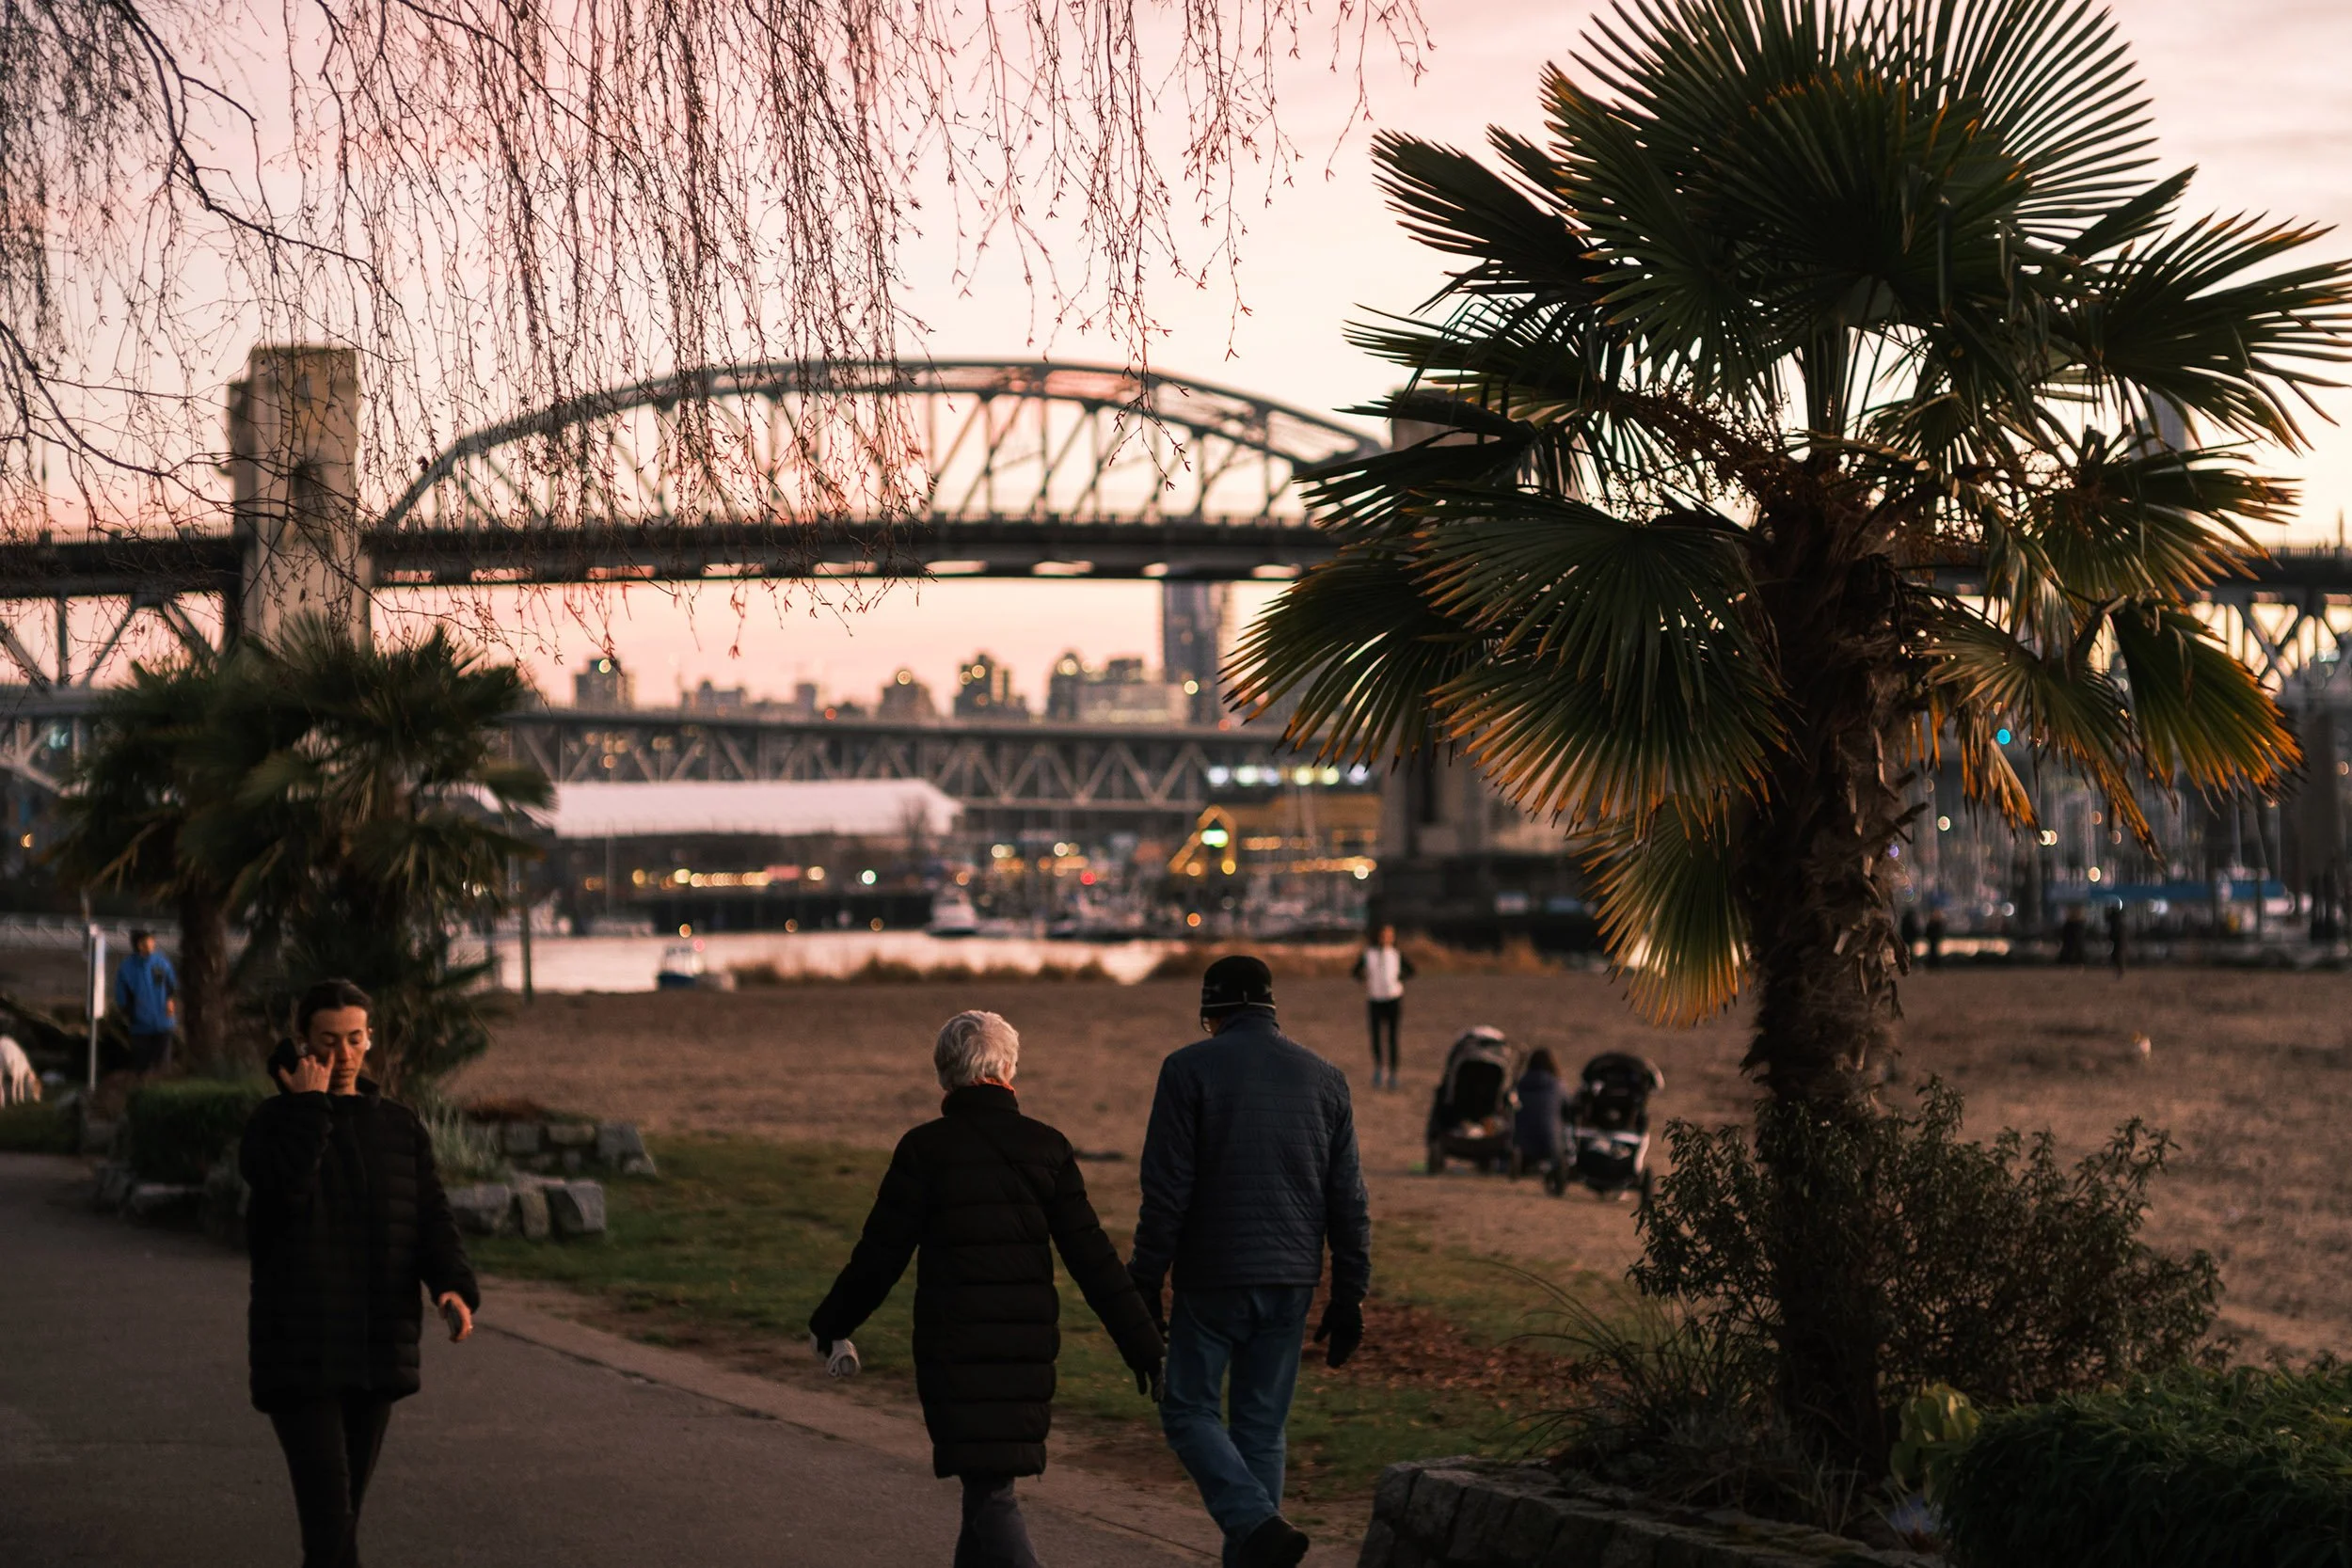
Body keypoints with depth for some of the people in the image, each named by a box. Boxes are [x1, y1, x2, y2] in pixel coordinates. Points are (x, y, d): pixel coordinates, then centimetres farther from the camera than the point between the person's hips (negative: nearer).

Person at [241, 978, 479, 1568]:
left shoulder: (401, 1127, 11)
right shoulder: (273, 1122, 0)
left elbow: (432, 1220, 1)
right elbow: (285, 1187, -22)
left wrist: (455, 1288, -17)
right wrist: (310, 1103, -14)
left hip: (379, 1353, 4)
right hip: (299, 1357, -4)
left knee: (344, 1514, 13)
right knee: (330, 1518, -14)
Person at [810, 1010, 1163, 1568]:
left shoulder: (924, 1149, -6)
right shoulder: (1046, 1147, 1)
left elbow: (879, 1255, -4)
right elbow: (1092, 1257, -2)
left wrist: (831, 1326, 12)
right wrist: (1143, 1348, 1)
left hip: (953, 1347, -3)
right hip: (1027, 1345, 3)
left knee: (987, 1489, -3)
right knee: (991, 1477, 19)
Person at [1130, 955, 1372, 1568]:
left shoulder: (1189, 1069, -5)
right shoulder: (1324, 1077, 8)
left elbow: (1166, 1191, -9)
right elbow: (1349, 1201, 8)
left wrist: (1145, 1287, -4)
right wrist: (1348, 1297, 13)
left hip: (1212, 1280, -4)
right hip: (1290, 1284, 4)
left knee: (1189, 1408, 7)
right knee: (1262, 1426, 12)